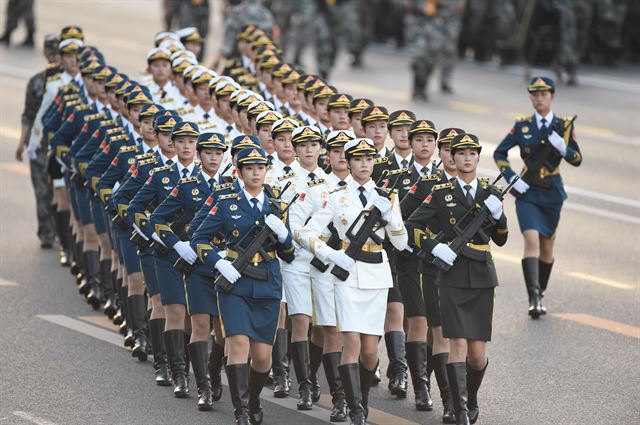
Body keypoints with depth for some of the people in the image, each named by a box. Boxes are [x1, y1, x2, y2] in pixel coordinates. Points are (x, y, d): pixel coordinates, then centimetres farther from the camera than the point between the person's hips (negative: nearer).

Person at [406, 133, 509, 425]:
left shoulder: (489, 192, 9)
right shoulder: (441, 193, 0)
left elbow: (501, 239, 11)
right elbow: (411, 226, 1)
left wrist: (498, 215, -7)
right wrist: (434, 247, -12)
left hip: (482, 278, 3)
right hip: (452, 277, -3)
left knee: (477, 353, 3)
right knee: (458, 346, -12)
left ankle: (472, 400, 30)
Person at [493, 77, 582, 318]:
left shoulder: (564, 126, 3)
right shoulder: (522, 126, 2)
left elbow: (577, 160, 0)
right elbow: (499, 153, 7)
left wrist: (562, 147, -20)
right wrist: (512, 178, -7)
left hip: (552, 192, 2)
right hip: (527, 192, -2)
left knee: (546, 247, 10)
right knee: (532, 240, -19)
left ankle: (540, 295, 27)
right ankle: (534, 298, -26)